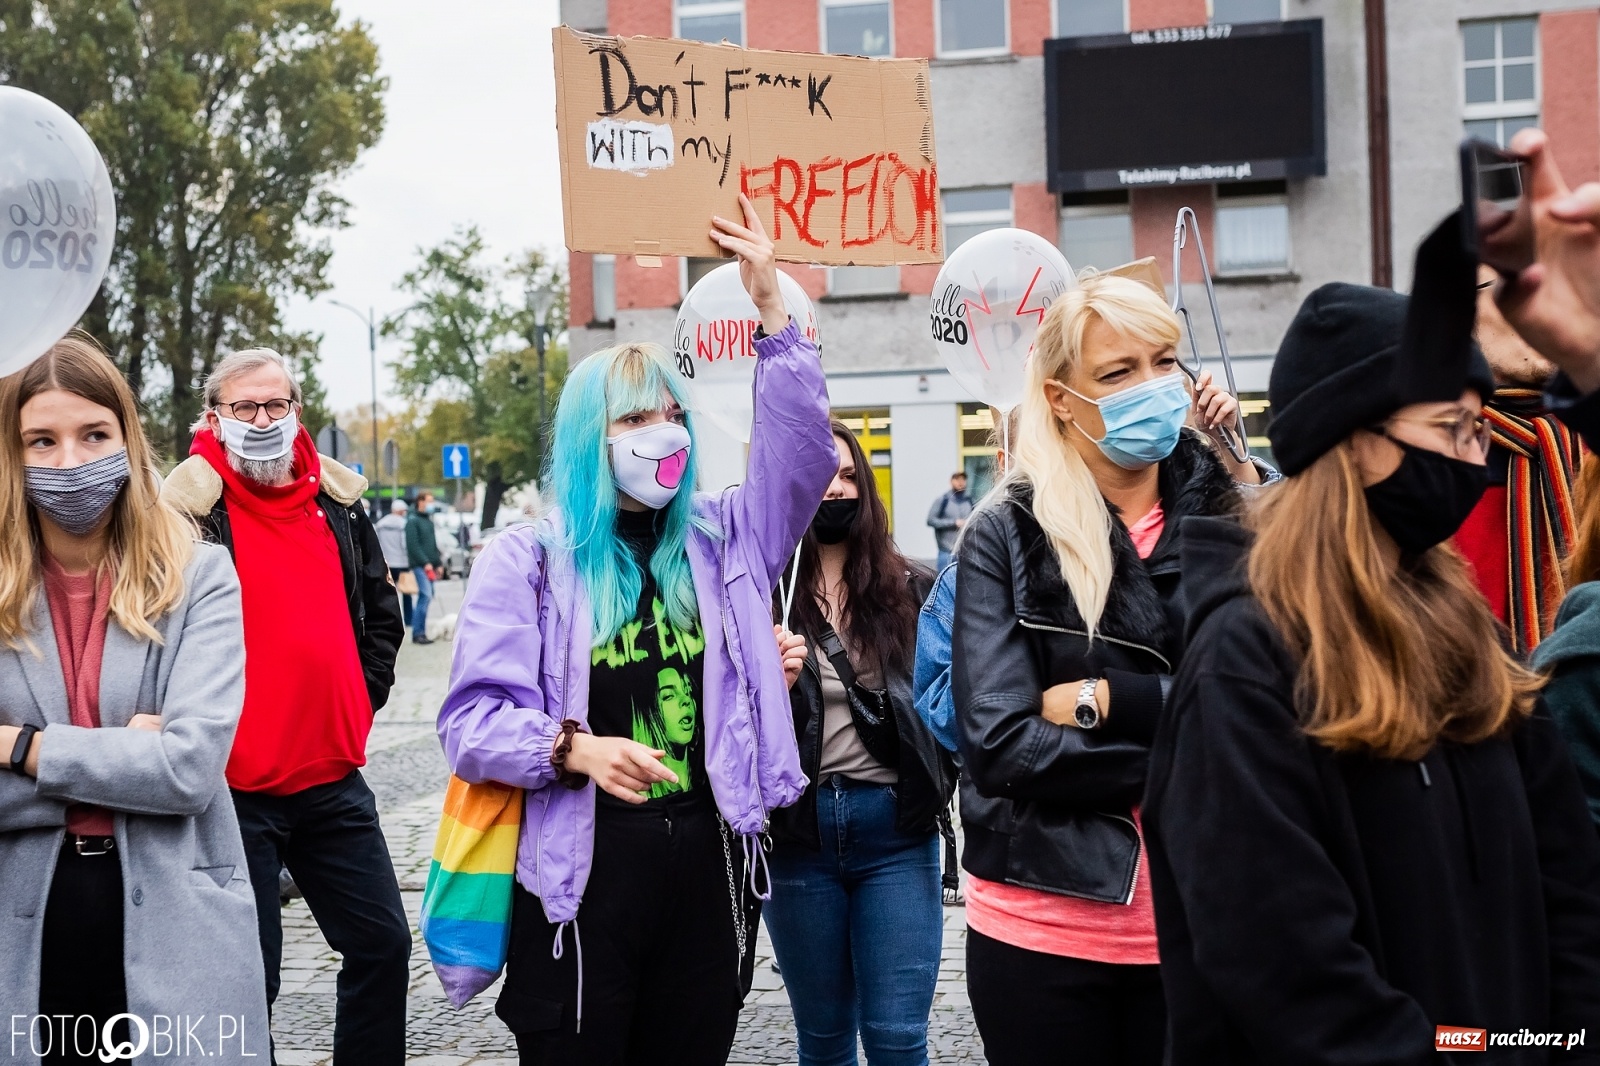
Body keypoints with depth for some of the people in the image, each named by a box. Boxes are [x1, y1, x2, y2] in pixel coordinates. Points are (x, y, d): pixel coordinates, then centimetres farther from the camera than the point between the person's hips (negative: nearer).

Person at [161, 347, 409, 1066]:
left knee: (382, 942, 12)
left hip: (333, 778, 5)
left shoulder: (338, 500, 8)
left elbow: (380, 614, 19)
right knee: (248, 975, 3)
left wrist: (360, 702, 10)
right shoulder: (190, 507, -9)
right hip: (235, 787, -5)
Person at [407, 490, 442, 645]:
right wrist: (425, 562, -19)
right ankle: (418, 633, -14)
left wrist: (438, 563, 18)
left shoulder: (429, 520, 21)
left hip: (429, 565, 8)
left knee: (426, 596, 7)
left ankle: (419, 632, 11)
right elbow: (413, 545, -15)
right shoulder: (413, 521, -6)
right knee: (426, 595, -16)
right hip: (419, 565, -8)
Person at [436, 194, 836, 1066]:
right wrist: (576, 749, -25)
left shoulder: (718, 540, 11)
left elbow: (801, 451, 1)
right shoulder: (527, 557, -1)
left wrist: (769, 304, -6)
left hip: (707, 867, 4)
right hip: (582, 877, -3)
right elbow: (471, 721, -6)